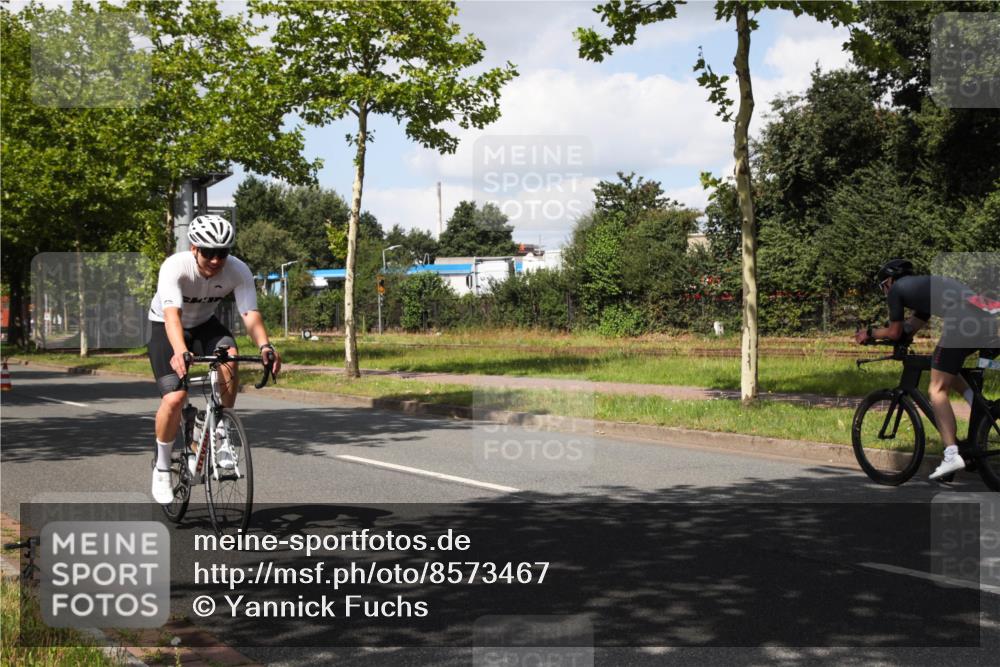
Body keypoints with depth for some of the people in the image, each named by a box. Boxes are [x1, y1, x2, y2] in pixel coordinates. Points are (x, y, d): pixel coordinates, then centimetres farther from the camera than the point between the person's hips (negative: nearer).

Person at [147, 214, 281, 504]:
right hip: (166, 328, -3)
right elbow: (172, 314, -45)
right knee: (175, 398, -21)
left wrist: (265, 346, -53)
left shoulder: (238, 271, -24)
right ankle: (161, 466, 3)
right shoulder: (175, 267, -32)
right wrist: (180, 352, -64)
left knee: (229, 358, -31)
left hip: (205, 324, 3)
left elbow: (250, 314, -33)